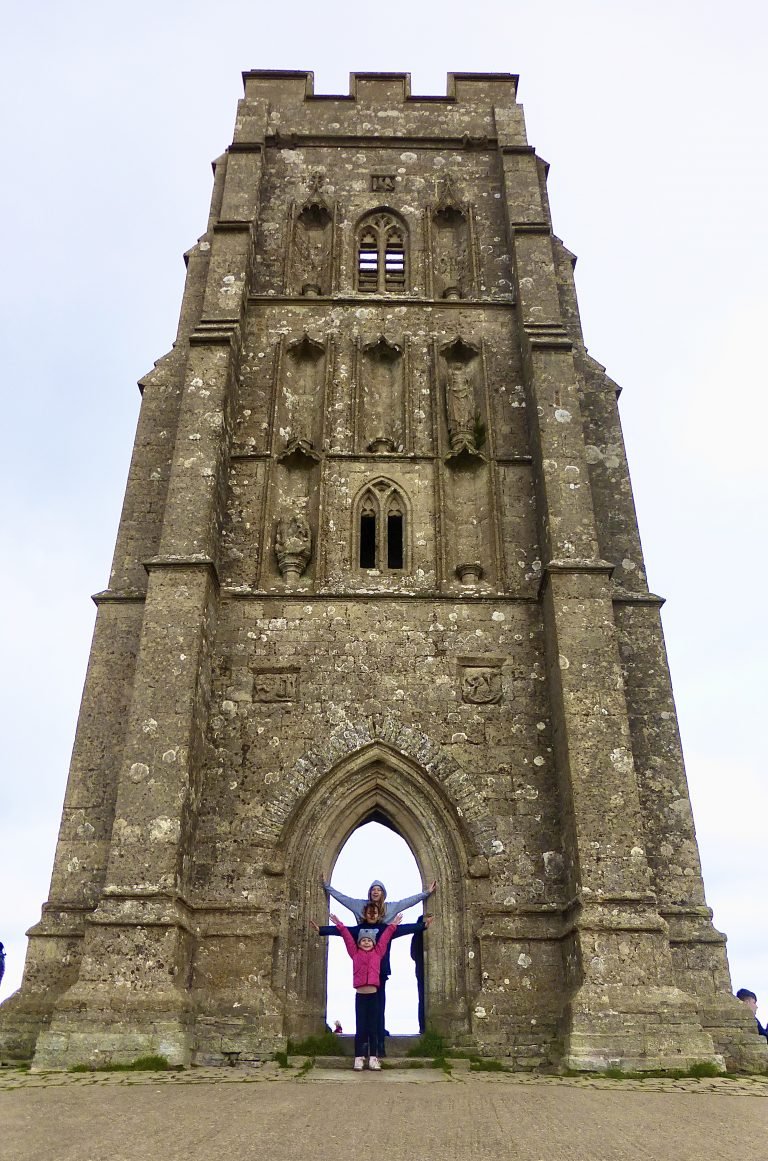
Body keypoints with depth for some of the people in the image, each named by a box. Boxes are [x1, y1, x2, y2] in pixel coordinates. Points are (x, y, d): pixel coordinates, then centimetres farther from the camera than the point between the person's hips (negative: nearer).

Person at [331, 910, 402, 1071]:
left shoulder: (378, 953, 8)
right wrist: (340, 925, 7)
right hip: (360, 995, -1)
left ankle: (373, 1059, 10)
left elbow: (384, 938, 11)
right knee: (360, 1028, 2)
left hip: (374, 995, 1)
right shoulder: (355, 954, 6)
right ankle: (359, 1059, 7)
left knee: (373, 1028, 5)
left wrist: (392, 926, 13)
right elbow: (348, 938, 7)